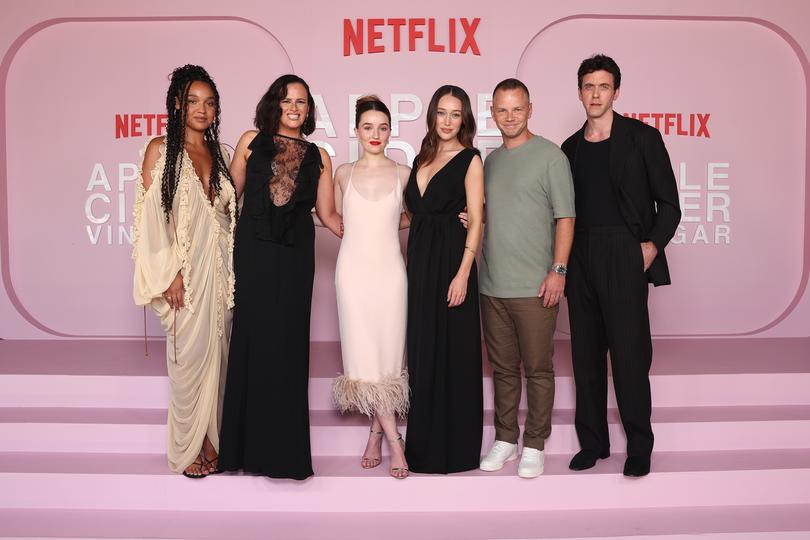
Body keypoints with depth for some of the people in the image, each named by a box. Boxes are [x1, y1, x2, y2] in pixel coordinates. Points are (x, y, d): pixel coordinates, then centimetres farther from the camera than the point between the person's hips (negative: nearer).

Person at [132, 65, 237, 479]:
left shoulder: (221, 154, 13)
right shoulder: (160, 150, -1)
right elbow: (151, 216, -7)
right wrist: (170, 274, -13)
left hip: (221, 267, 5)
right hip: (185, 267, -4)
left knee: (216, 353, 7)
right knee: (189, 355, -1)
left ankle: (210, 439, 20)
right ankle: (187, 447, 14)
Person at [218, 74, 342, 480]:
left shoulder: (318, 157, 12)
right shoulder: (252, 142, 9)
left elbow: (328, 214, 11)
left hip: (294, 259, 1)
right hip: (252, 253, -1)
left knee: (286, 346, 2)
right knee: (251, 342, 2)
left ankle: (282, 451, 14)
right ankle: (248, 445, 15)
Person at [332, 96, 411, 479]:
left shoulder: (403, 174, 6)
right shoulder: (344, 173, 8)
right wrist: (360, 228, 7)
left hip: (389, 270, 0)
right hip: (354, 270, 0)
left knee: (388, 356, -1)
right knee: (364, 356, -5)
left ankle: (376, 435, 14)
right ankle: (394, 440, 3)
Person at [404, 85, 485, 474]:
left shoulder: (470, 160, -3)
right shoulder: (423, 158, 16)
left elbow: (476, 222, -9)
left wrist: (463, 274, -17)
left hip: (450, 262, -6)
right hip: (420, 261, 6)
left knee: (452, 353, -1)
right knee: (422, 350, 9)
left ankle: (455, 446, 12)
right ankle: (425, 442, 21)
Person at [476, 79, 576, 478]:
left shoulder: (550, 156, -3)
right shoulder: (491, 160, 15)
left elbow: (565, 217, -8)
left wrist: (558, 270, -15)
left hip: (535, 287, -5)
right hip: (493, 285, 6)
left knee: (537, 368, 3)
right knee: (503, 367, 13)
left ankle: (534, 444, 16)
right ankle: (505, 438, 26)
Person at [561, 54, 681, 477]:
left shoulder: (642, 137, 2)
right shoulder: (571, 147, 14)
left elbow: (669, 203, 1)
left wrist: (653, 244, -12)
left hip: (624, 256, -4)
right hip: (580, 259, 5)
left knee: (629, 351, -4)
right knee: (586, 351, 8)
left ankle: (639, 446, 10)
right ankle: (593, 441, 19)